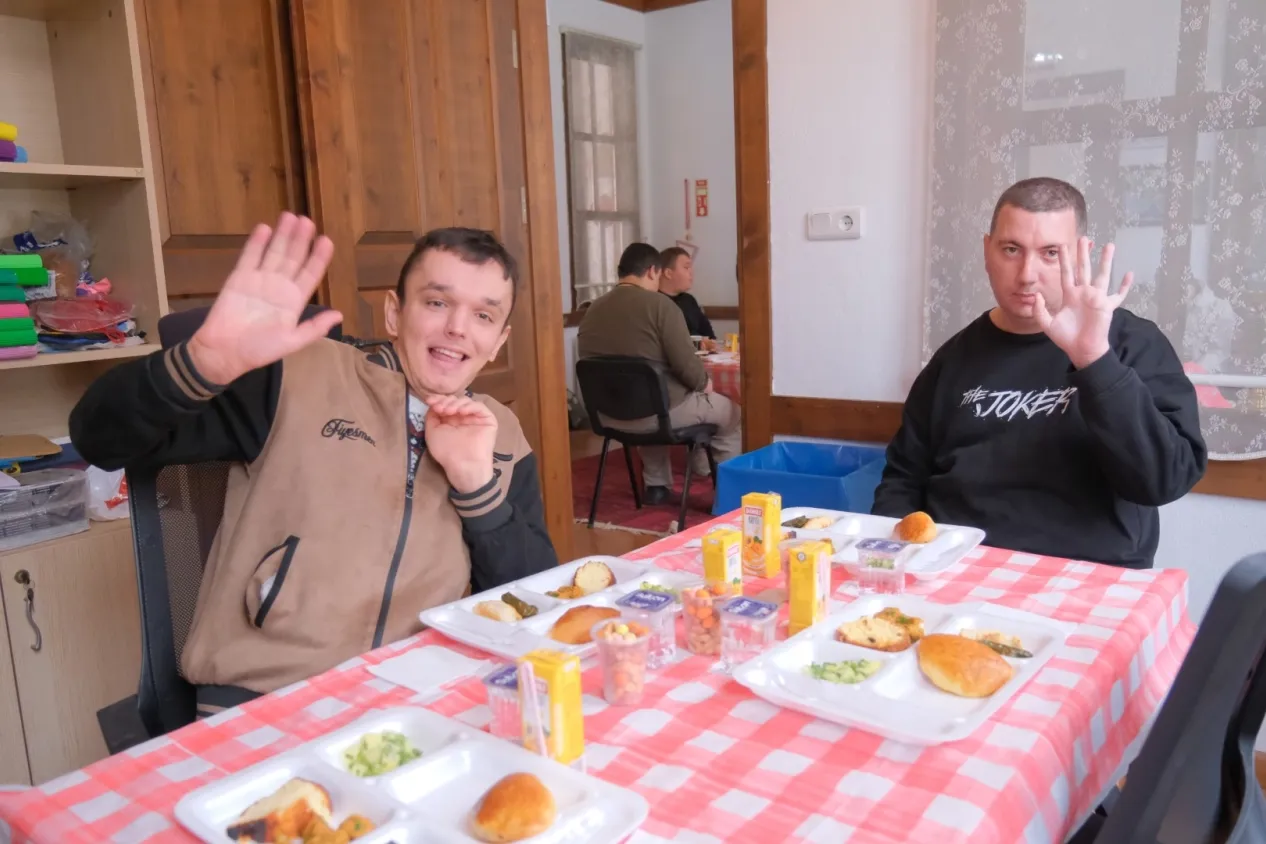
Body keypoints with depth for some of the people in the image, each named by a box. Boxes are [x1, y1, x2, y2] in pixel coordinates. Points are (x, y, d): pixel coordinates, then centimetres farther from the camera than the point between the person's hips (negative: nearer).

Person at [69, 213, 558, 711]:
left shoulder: (503, 438, 7)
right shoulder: (302, 377, -4)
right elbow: (100, 441, -6)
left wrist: (475, 479, -10)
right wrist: (209, 360, -25)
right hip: (257, 706, -2)